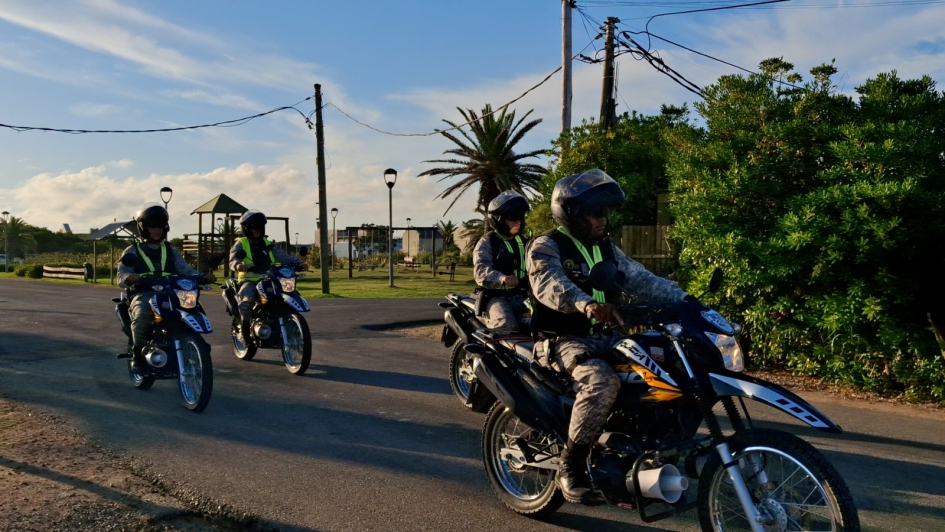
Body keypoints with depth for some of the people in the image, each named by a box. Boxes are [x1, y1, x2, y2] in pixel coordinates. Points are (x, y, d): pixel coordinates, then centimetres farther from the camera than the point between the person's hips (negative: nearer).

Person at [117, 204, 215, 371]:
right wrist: (130, 278, -26)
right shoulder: (132, 251, 13)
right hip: (143, 294, -3)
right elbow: (121, 276, 0)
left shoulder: (171, 251, 23)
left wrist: (203, 277, -12)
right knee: (142, 313, -37)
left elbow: (186, 270, 10)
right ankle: (137, 352, -15)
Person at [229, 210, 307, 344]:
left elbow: (282, 256, 7)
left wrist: (298, 262, -11)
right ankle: (245, 328, -12)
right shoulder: (240, 244, 7)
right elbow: (233, 259, -10)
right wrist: (238, 265, -35)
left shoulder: (268, 244, 19)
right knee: (247, 299, -33)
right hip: (249, 281, -4)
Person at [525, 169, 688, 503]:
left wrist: (684, 300, -4)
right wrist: (587, 304, -47)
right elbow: (548, 284, -28)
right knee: (602, 382, -34)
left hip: (606, 336, 7)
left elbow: (640, 279, 10)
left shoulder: (605, 247, 16)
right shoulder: (546, 247, -8)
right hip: (564, 340, -7)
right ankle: (570, 463, -17)